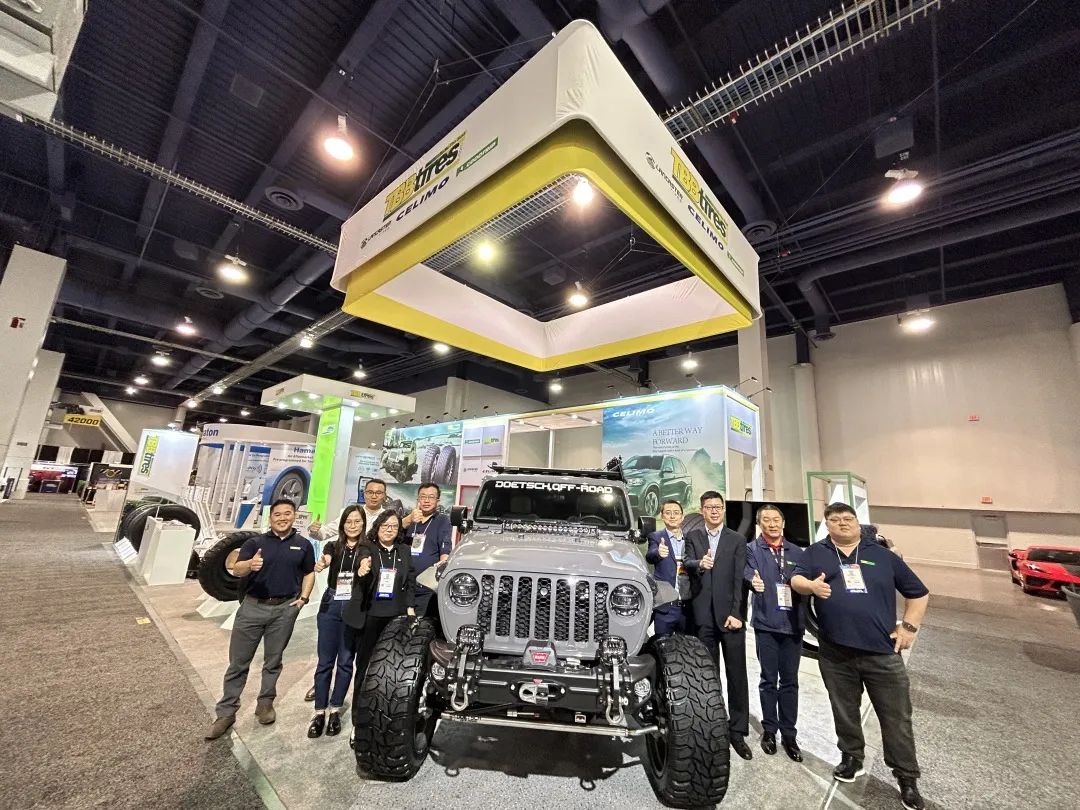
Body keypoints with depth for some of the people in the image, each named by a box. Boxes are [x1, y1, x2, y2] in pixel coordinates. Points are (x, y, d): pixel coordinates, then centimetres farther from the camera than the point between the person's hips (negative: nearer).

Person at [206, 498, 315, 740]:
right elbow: (236, 570, -13)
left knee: (273, 661, 14)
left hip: (285, 609, 1)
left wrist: (303, 597, -1)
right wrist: (250, 564, -35)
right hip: (252, 606, -1)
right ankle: (226, 712, 21)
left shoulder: (303, 545, 3)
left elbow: (309, 573, 11)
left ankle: (265, 704, 31)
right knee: (238, 662, 7)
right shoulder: (255, 542, -1)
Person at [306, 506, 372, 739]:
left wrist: (365, 567, -48)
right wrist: (320, 563, -41)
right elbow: (325, 560, -17)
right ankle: (319, 713, 20)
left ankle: (335, 711, 24)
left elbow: (365, 562, -24)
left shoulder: (367, 549, -2)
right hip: (330, 606, 1)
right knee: (325, 661, 6)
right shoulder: (333, 546, 4)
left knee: (345, 661, 8)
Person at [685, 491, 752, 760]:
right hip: (703, 615, 1)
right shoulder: (692, 536, 6)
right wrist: (699, 564, -33)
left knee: (737, 675, 5)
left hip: (730, 614, -1)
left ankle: (738, 731, 18)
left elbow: (740, 580, -2)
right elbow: (686, 562, -10)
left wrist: (736, 614, -10)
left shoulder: (737, 540, 3)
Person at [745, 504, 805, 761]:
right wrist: (754, 580, -40)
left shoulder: (796, 552, 10)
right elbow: (748, 571, -18)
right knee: (769, 679, 8)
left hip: (793, 623, 3)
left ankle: (789, 733, 24)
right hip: (766, 623, -3)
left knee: (789, 681, 10)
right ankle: (769, 729, 24)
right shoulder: (752, 549, -1)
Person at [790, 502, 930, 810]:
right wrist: (811, 585, -29)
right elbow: (795, 579, -7)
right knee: (845, 713, 16)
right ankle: (851, 759, 37)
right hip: (835, 653, 0)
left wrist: (909, 626, 3)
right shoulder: (815, 553, 3)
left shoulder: (882, 555, 7)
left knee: (896, 718, 7)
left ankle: (907, 779, 25)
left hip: (883, 652, 0)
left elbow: (918, 592, 14)